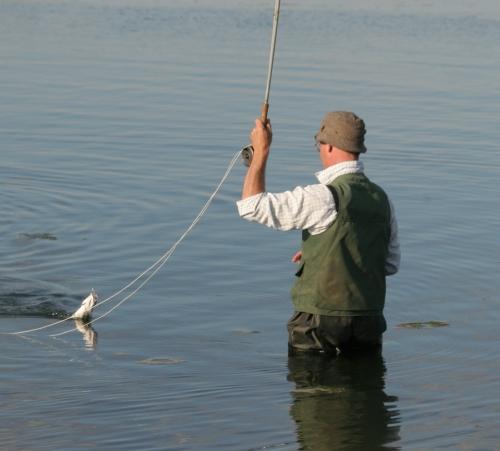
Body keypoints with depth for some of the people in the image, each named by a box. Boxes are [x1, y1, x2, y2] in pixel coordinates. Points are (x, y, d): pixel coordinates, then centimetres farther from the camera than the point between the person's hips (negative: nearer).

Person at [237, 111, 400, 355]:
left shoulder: (323, 198, -15)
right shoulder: (381, 198, 7)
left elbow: (252, 205, -13)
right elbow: (391, 264, 18)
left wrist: (261, 150, -2)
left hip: (321, 320, -6)